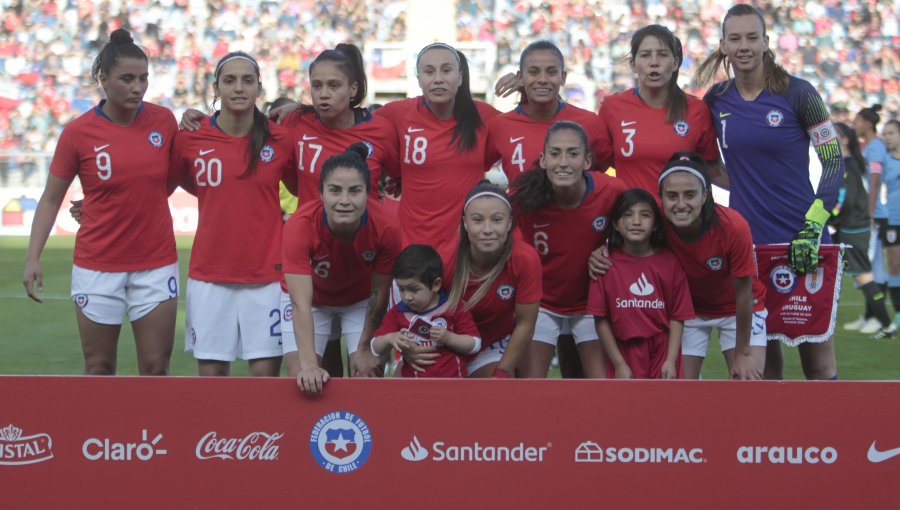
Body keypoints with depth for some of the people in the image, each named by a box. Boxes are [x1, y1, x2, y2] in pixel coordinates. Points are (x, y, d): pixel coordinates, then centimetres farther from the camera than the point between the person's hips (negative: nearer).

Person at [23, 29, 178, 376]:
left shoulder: (163, 121, -3)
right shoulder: (78, 132, -8)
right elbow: (51, 199, -1)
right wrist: (33, 258, -9)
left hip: (156, 265, 1)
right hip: (97, 266, -1)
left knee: (155, 368, 2)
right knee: (99, 370, 6)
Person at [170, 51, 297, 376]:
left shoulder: (280, 140, -2)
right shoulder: (190, 139, -1)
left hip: (266, 274, -1)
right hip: (210, 274, 1)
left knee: (266, 371, -2)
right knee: (211, 371, 3)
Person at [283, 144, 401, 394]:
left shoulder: (386, 229, -32)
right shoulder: (300, 227, -37)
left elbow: (378, 293, -15)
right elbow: (301, 304, -40)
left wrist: (365, 348, -6)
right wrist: (308, 365, -51)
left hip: (361, 300, 1)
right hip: (312, 299, -1)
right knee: (305, 381, -10)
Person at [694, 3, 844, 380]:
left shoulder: (796, 93, -5)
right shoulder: (716, 100, 5)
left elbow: (834, 162, -4)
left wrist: (813, 225, -14)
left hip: (800, 240, -3)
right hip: (746, 241, 3)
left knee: (819, 362, -3)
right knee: (764, 360, 7)